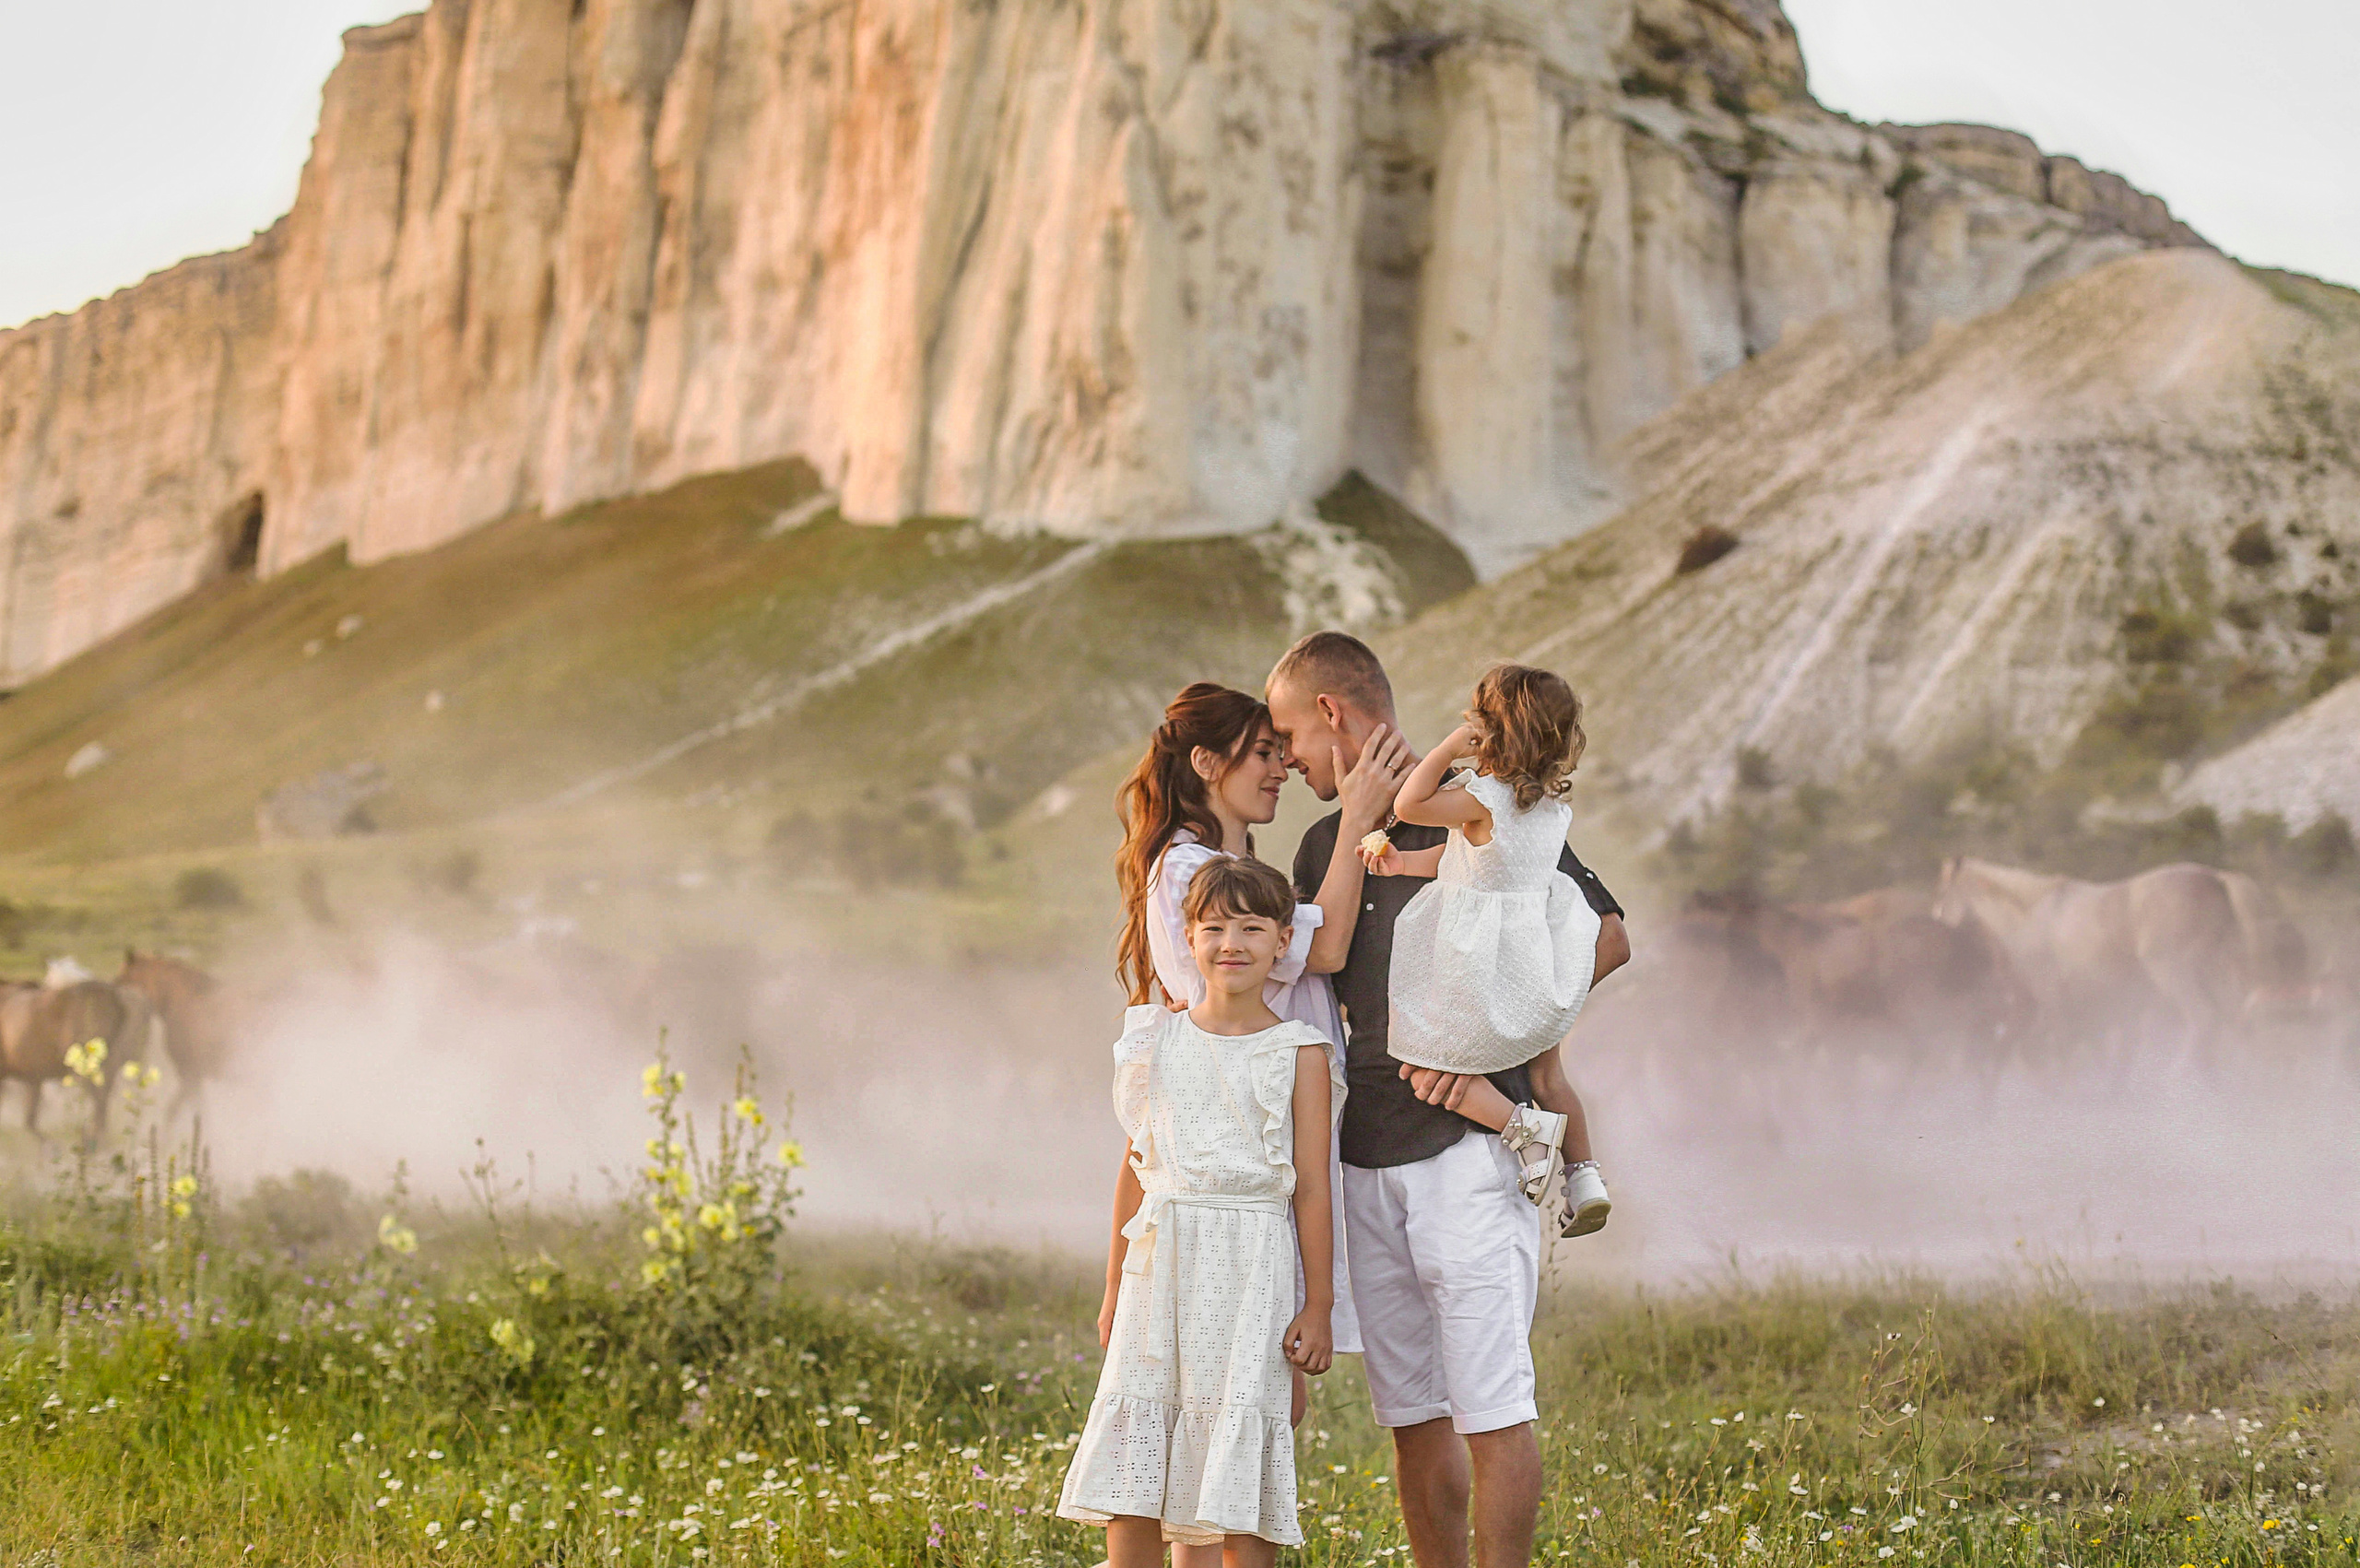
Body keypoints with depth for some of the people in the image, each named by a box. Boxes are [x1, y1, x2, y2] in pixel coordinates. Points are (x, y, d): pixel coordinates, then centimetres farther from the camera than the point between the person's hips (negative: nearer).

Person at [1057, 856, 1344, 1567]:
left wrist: (1319, 1308, -4)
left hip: (1251, 1267, -3)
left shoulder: (1298, 1053, -1)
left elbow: (1313, 1190, -1)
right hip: (1161, 1261, 3)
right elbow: (1135, 1170, 13)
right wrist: (1114, 1289, 14)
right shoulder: (1158, 1039, 8)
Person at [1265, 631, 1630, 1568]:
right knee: (1411, 1410, 8)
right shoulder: (1325, 845, 18)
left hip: (1470, 1147, -6)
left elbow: (1607, 939, -5)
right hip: (1365, 1163, 7)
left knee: (1490, 1404, -8)